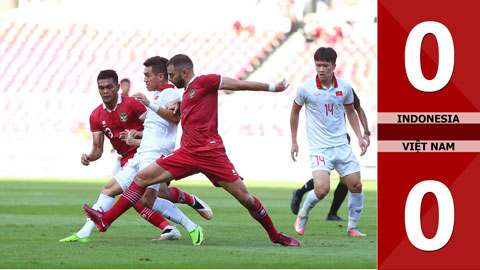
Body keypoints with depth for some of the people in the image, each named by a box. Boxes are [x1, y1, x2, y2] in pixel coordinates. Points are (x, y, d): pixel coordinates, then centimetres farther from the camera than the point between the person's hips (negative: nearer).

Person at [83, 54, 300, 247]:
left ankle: (275, 235, 11)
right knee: (141, 178, -1)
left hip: (210, 152, -8)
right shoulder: (187, 92, 21)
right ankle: (106, 220, 0)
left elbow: (240, 84, -4)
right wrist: (176, 105, 21)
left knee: (245, 198, -7)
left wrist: (273, 87, -3)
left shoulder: (204, 82, -3)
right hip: (187, 153, 8)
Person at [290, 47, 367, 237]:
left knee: (356, 186, -1)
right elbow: (295, 112, 9)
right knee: (322, 189, -19)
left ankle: (352, 227, 17)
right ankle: (303, 215, 11)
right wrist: (294, 141, 11)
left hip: (342, 145, 4)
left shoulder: (344, 87, 0)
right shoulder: (306, 88, -7)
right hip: (319, 148, -4)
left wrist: (359, 136, 10)